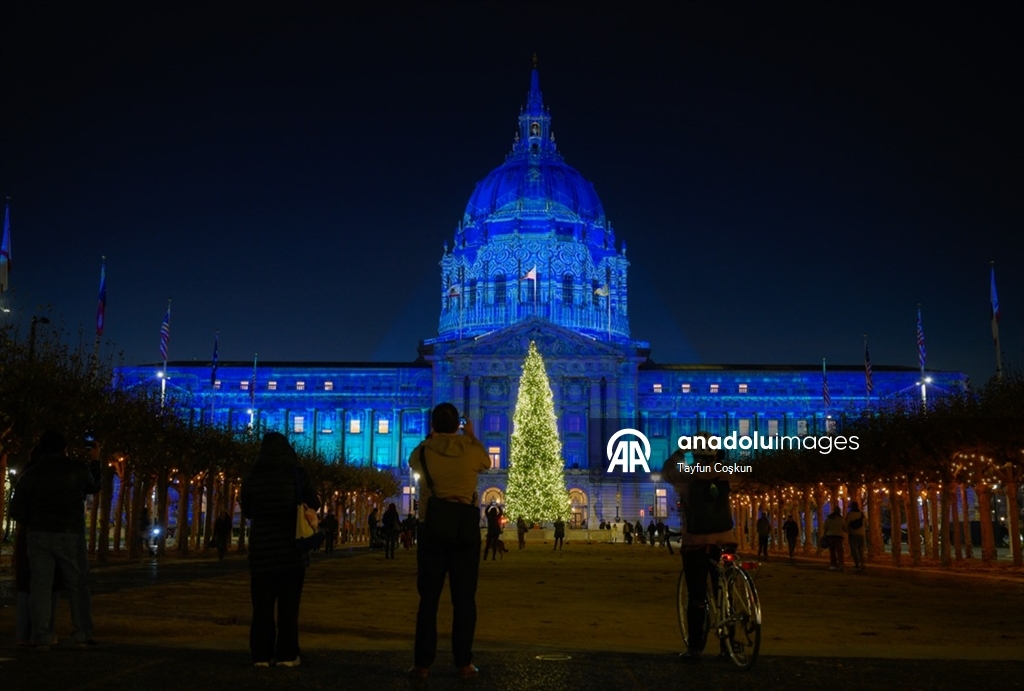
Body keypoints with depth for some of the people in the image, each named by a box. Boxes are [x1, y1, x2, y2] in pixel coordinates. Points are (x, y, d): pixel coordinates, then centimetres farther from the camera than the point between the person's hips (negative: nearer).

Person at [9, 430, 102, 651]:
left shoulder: (31, 474, 1)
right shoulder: (78, 469, -2)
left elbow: (16, 511, 1)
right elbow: (94, 487, 18)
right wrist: (94, 462, 29)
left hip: (38, 535, 1)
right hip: (70, 535, -1)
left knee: (40, 586, 2)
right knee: (78, 585, 6)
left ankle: (41, 638, -1)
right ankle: (83, 635, 5)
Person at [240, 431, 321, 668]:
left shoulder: (251, 477, -2)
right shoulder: (296, 474, -7)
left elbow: (247, 511, 12)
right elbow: (314, 505, 3)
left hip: (261, 547, 2)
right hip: (290, 547, -1)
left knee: (262, 604, 8)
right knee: (288, 603, 5)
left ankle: (261, 654, 8)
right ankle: (286, 654, 5)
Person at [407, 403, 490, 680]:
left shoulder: (424, 451, -3)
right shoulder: (472, 450, -3)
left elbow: (413, 461, 22)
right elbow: (486, 462, 21)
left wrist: (431, 437, 33)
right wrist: (472, 436, 34)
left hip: (431, 529, 0)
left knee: (428, 598, 6)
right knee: (464, 599, 5)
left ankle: (422, 663, 7)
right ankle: (464, 664, 7)